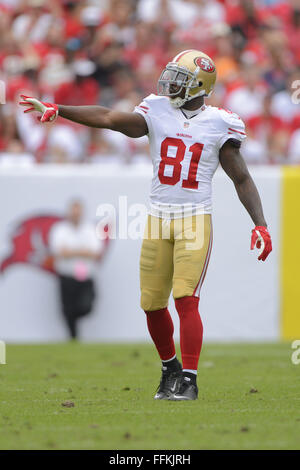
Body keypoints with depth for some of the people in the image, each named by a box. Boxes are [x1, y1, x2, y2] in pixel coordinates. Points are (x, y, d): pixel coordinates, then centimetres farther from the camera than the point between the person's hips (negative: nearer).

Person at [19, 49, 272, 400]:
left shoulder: (219, 124, -1)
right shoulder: (157, 112, 3)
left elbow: (242, 180, 2)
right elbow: (109, 118, -7)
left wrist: (261, 225, -7)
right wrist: (56, 110, -17)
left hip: (195, 222, -3)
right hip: (158, 220, 3)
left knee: (185, 300, -16)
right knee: (152, 304, 6)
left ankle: (188, 381, -9)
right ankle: (170, 369, 28)